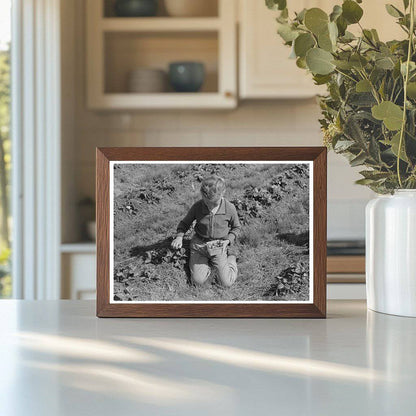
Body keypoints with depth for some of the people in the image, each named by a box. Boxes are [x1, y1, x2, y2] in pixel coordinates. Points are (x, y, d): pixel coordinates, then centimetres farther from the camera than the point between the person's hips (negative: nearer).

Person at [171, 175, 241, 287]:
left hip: (218, 246, -1)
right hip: (199, 244, 1)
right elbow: (185, 223, 3)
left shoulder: (230, 208, -13)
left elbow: (236, 227, 5)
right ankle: (209, 263, 19)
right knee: (198, 280, -11)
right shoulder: (197, 206, -13)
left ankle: (231, 260, 22)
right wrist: (179, 236, -15)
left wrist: (228, 240, -11)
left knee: (226, 283, -8)